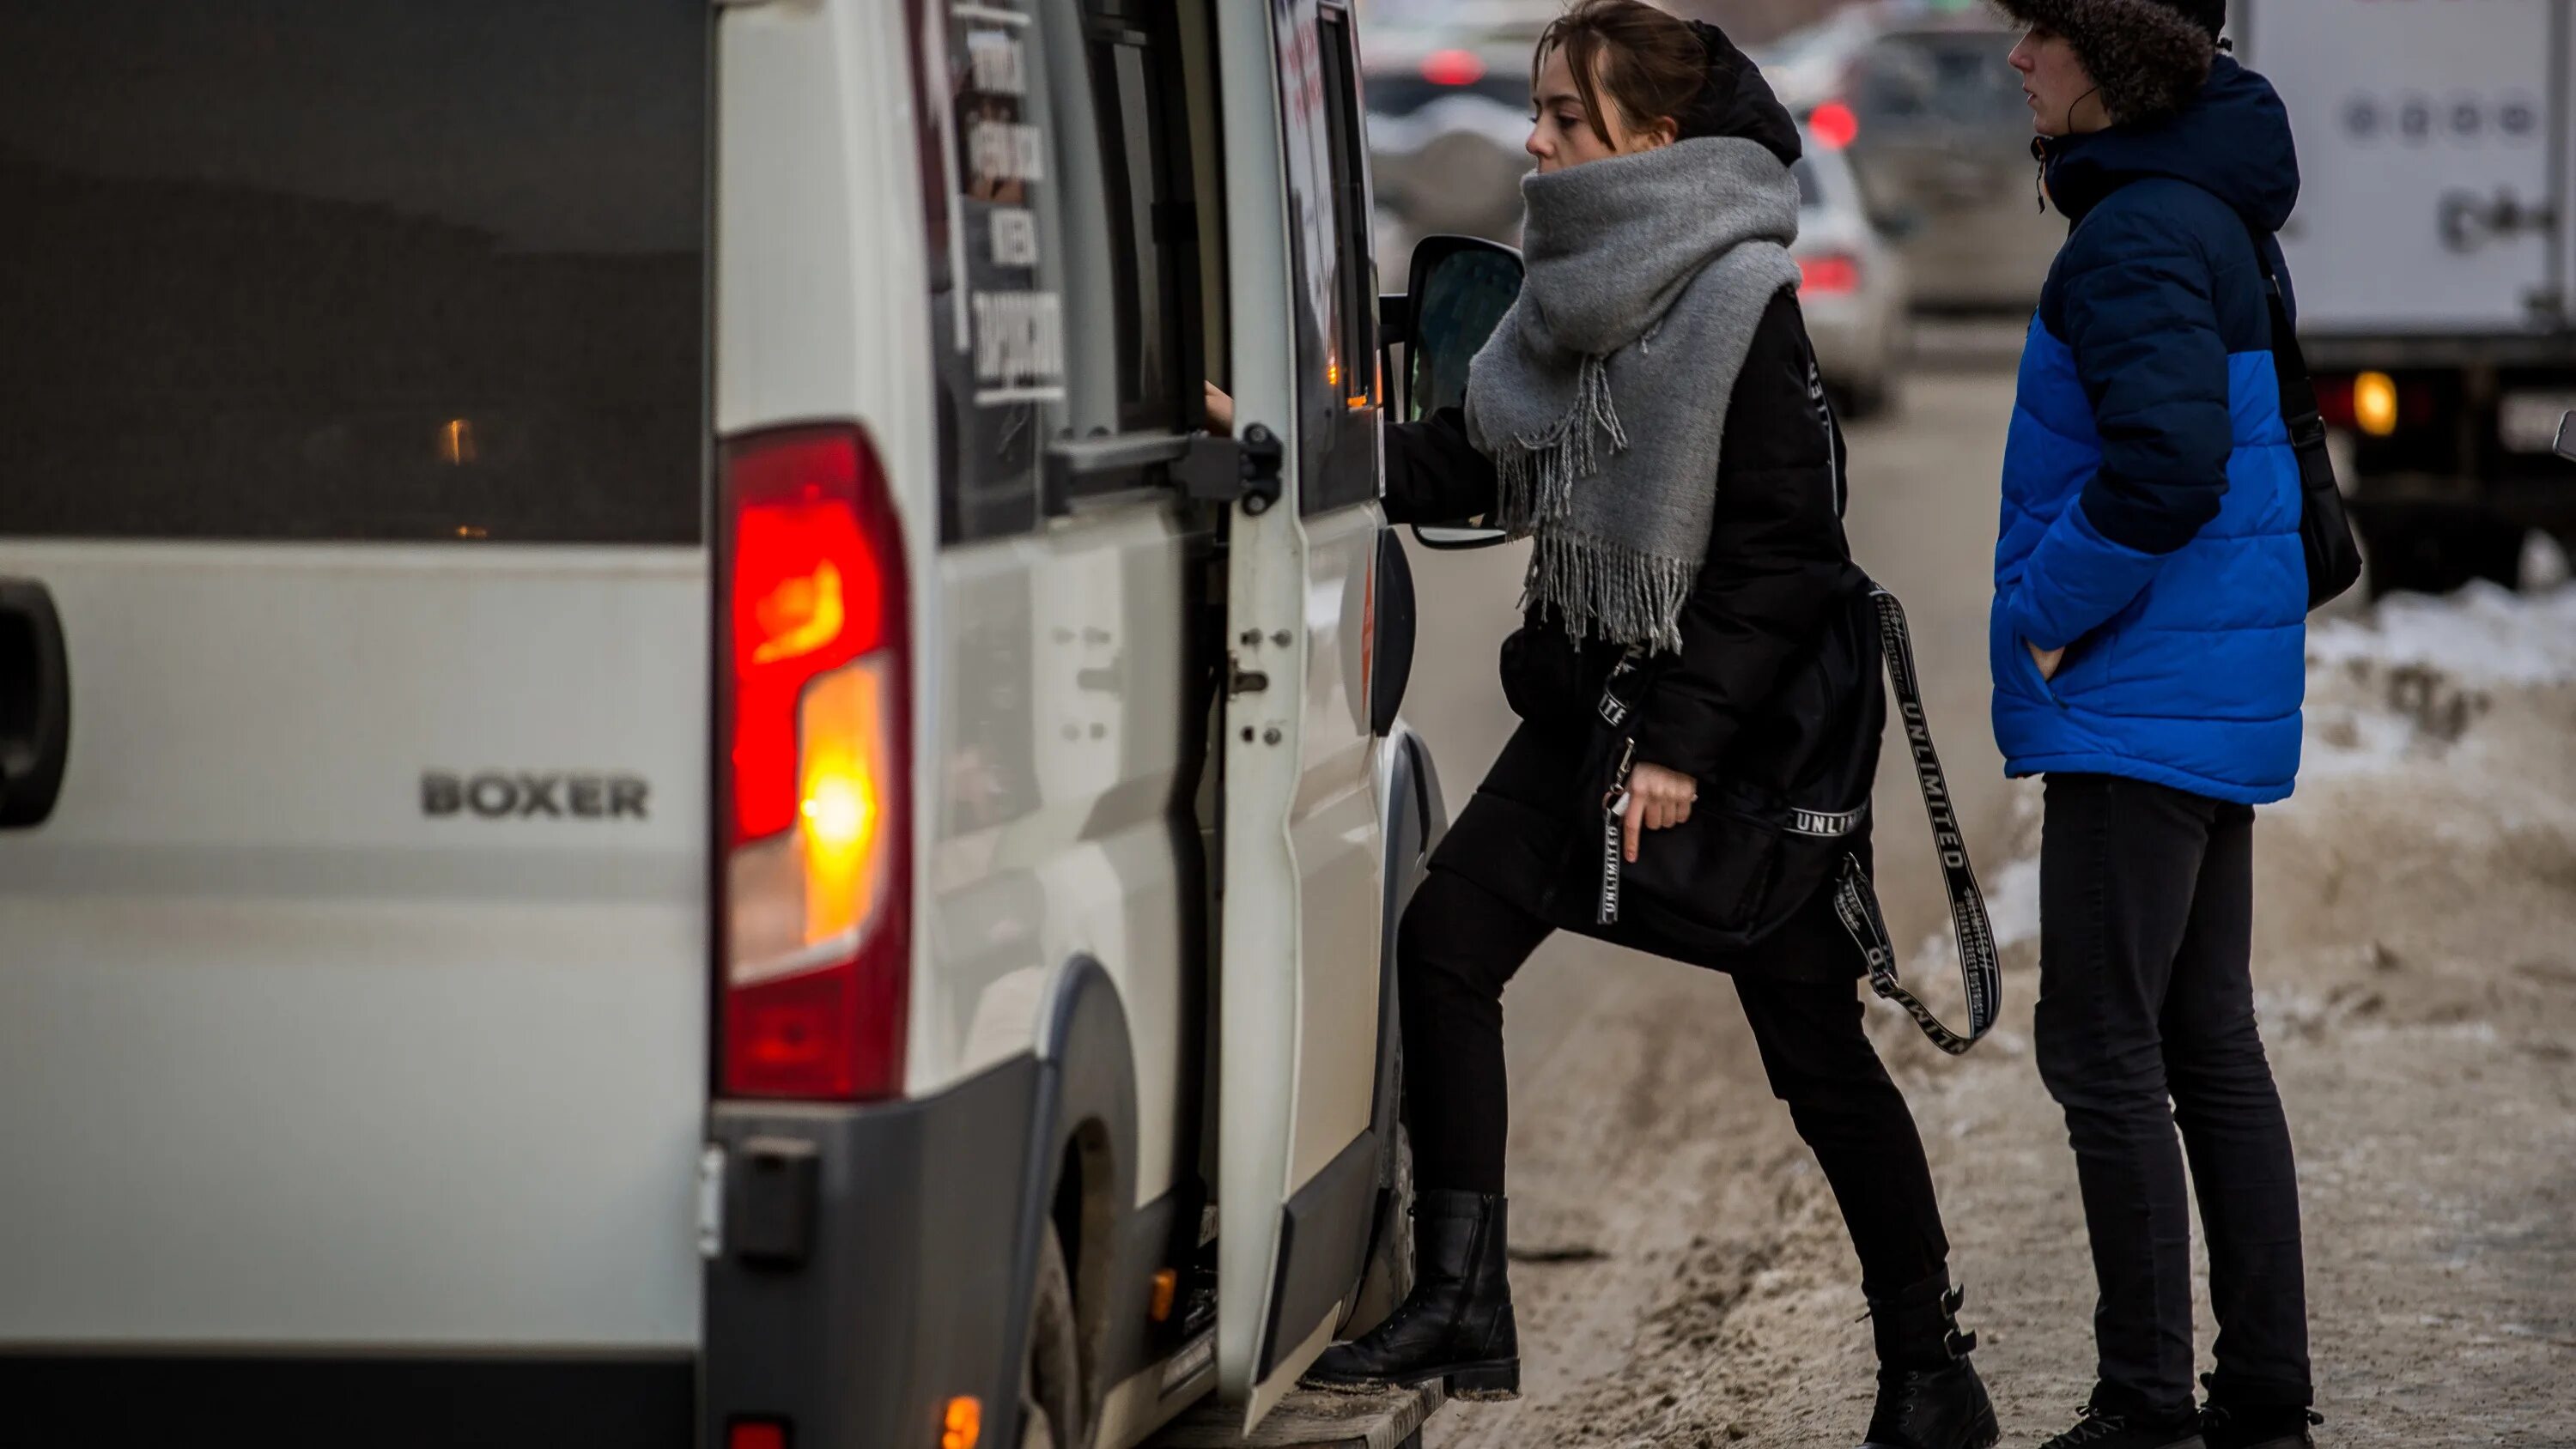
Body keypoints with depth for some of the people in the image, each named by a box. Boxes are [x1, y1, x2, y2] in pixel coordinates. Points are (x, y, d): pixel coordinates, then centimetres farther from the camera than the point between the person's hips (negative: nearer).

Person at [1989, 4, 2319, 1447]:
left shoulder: (2139, 235, -18)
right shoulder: (2213, 214, 14)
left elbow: (2166, 465, -28)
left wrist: (2048, 617, -15)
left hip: (2140, 704, -10)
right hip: (2219, 691, 10)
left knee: (2104, 1050, -5)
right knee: (2212, 1042, 13)